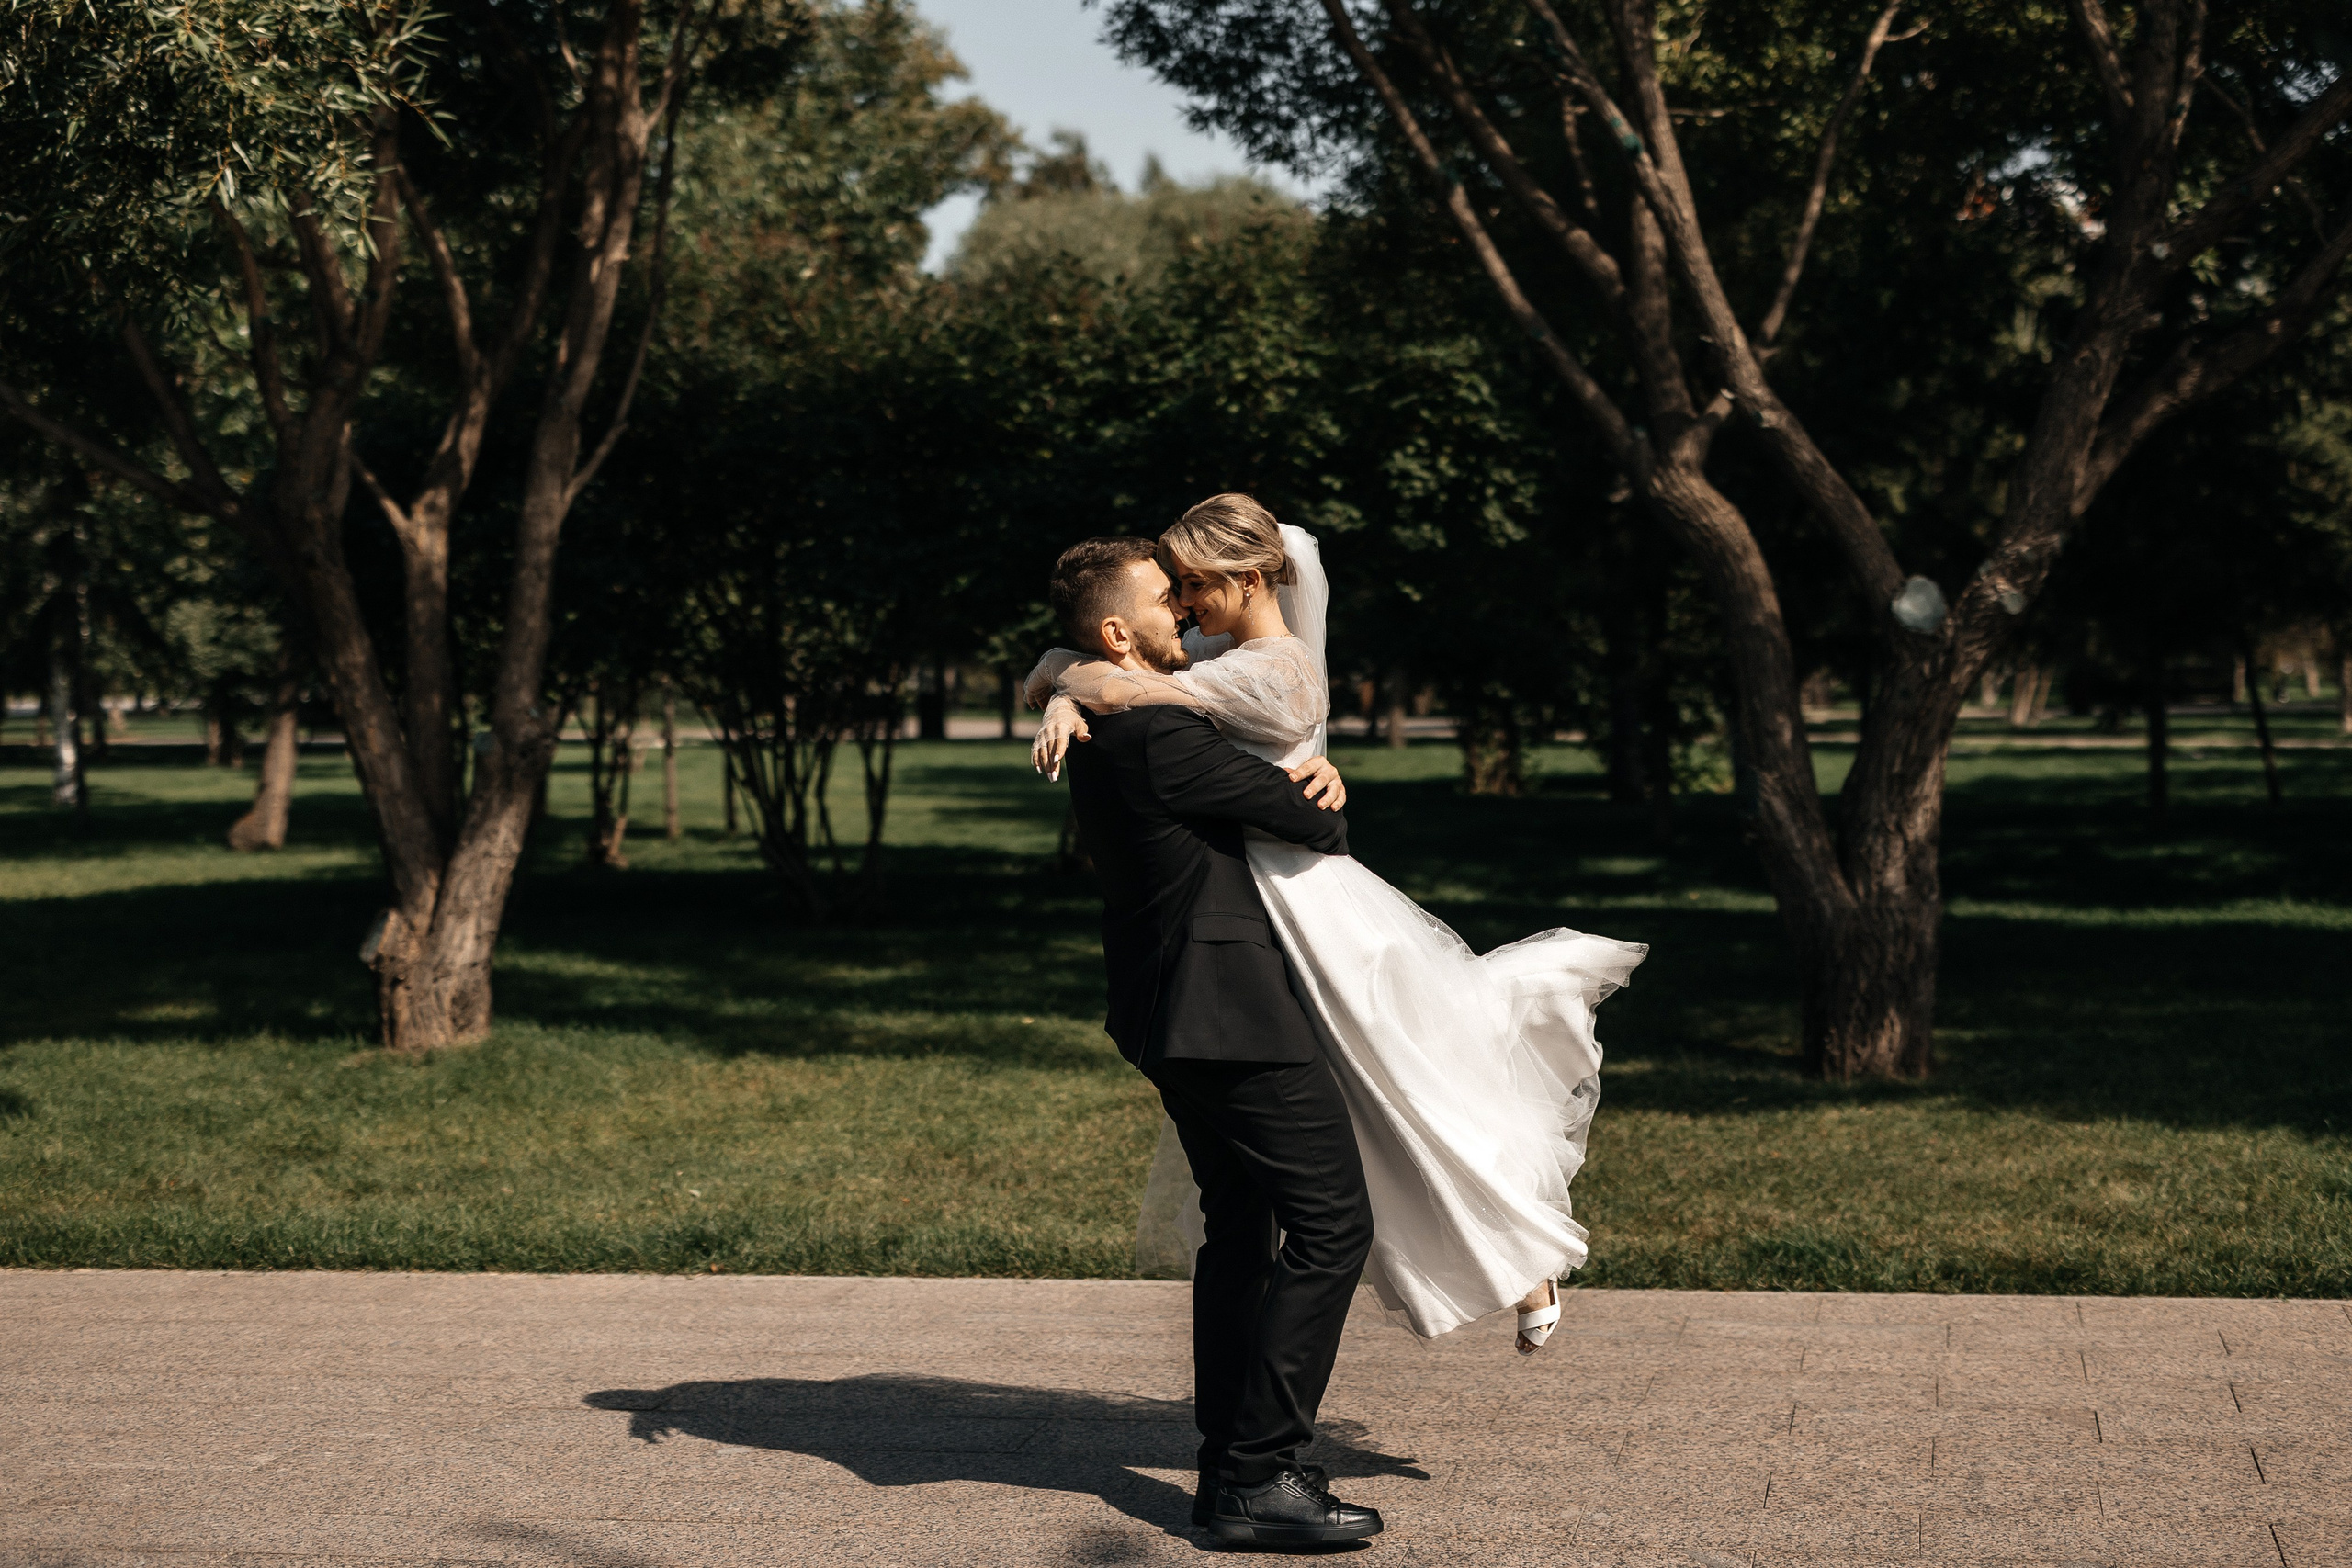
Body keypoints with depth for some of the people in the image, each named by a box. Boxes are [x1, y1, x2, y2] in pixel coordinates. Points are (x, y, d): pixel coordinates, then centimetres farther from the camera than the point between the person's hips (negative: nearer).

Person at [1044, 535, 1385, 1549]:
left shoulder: (1099, 733, 13)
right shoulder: (1155, 734, -19)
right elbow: (1309, 822, -14)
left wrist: (1312, 777, 2)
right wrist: (1324, 824, 10)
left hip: (1171, 1018, 11)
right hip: (1229, 1007, -11)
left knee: (1239, 1230, 17)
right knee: (1330, 1224, -7)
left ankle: (1230, 1467, 21)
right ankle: (1259, 1477, -8)